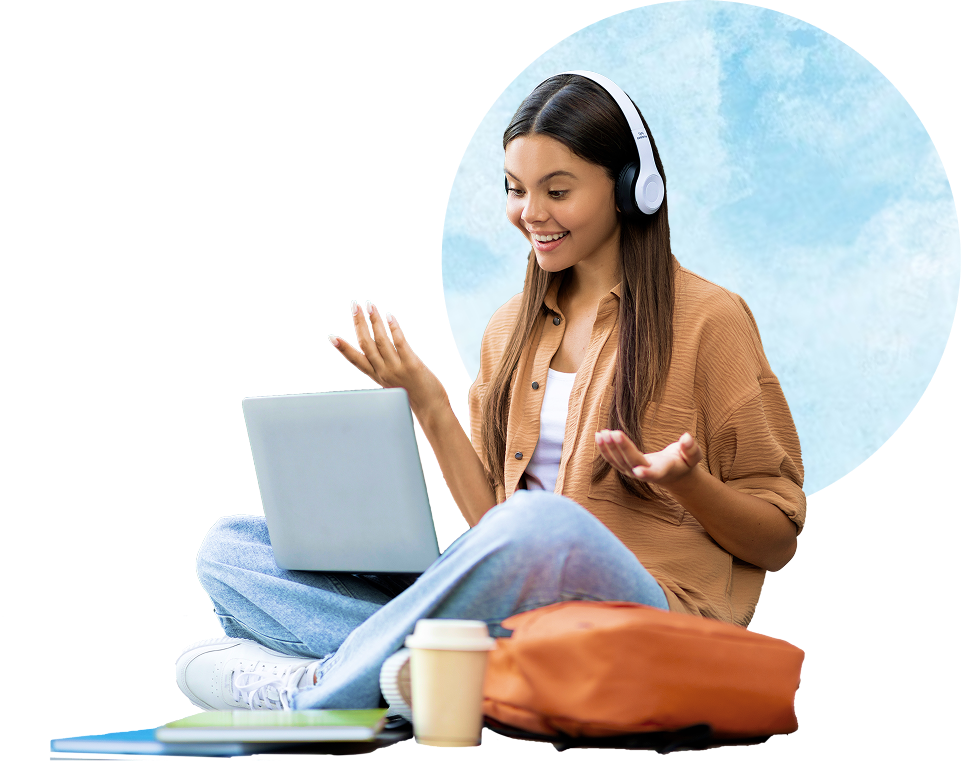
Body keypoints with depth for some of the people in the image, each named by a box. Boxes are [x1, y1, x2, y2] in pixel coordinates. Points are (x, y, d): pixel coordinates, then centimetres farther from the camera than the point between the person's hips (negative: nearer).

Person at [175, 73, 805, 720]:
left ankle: (305, 689, -21)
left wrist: (685, 481, -15)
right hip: (514, 612, 6)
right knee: (230, 547, -4)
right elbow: (492, 520, 15)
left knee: (544, 524, -41)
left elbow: (778, 542, 3)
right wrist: (430, 407, 7)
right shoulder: (510, 332, 19)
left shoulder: (708, 320, 2)